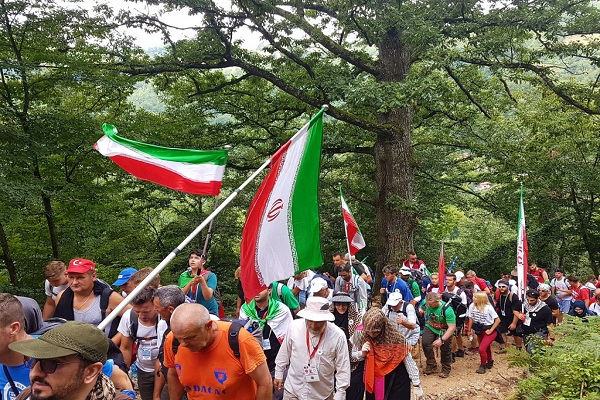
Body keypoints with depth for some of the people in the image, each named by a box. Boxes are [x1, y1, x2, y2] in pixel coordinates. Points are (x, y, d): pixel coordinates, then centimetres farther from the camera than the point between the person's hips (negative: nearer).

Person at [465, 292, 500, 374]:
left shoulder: (488, 308, -23)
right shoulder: (472, 306, -11)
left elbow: (498, 320, -17)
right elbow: (471, 318, 3)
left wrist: (490, 330, -16)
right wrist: (469, 330, 7)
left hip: (489, 331, -5)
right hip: (479, 331, 5)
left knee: (482, 349, -14)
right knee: (486, 348, 22)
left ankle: (483, 366, 10)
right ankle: (490, 362, 47)